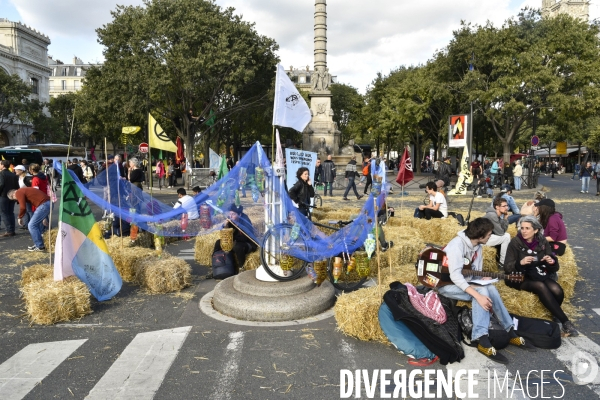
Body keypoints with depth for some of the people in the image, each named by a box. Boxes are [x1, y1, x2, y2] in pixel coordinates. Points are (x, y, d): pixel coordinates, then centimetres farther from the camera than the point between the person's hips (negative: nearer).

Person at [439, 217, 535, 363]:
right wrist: (478, 295, -37)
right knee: (482, 291, -28)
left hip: (463, 283, 7)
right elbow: (455, 276, -32)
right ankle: (482, 341, -31)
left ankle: (510, 331, -7)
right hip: (446, 284, -7)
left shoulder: (477, 247, 4)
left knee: (490, 288, -17)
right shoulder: (457, 244, -23)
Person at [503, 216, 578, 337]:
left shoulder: (542, 242, 5)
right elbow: (507, 268, -10)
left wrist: (552, 262, -15)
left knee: (558, 291, -26)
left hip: (540, 275, 4)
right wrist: (520, 263, -29)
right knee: (541, 287, -33)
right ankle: (565, 322, -27)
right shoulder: (515, 242, -6)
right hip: (521, 278, -4)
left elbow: (554, 268, 9)